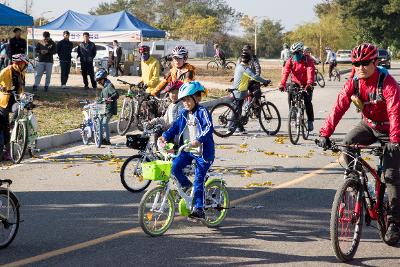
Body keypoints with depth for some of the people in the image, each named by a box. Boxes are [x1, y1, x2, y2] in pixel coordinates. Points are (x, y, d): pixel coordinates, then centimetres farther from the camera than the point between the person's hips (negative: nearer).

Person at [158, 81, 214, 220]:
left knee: (198, 180, -9)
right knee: (175, 166, -16)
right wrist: (165, 136, -4)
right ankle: (185, 184, 12)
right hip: (186, 150, 6)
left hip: (202, 152, -6)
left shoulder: (203, 112, -11)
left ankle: (199, 208, -5)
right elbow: (175, 127, 14)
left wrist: (198, 140, -39)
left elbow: (208, 128, -24)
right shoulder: (183, 114, 10)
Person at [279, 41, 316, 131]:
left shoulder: (307, 60, -14)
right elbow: (285, 72, -19)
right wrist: (282, 84, -35)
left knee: (307, 101, -18)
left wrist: (309, 84, -45)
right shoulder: (290, 60, -7)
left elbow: (311, 71, -29)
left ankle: (310, 121, -5)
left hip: (306, 84, -3)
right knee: (290, 95, -22)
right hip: (295, 83, 3)